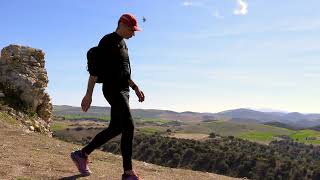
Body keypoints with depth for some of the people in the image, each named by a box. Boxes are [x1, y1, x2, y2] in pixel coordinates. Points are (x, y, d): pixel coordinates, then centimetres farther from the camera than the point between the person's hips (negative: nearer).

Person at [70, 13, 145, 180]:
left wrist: (136, 88, 19)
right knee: (128, 127, -14)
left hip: (123, 91, 10)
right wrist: (89, 94, -17)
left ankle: (82, 154, 23)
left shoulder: (123, 44, 20)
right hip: (112, 90, -10)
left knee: (115, 128, 10)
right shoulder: (107, 41, -7)